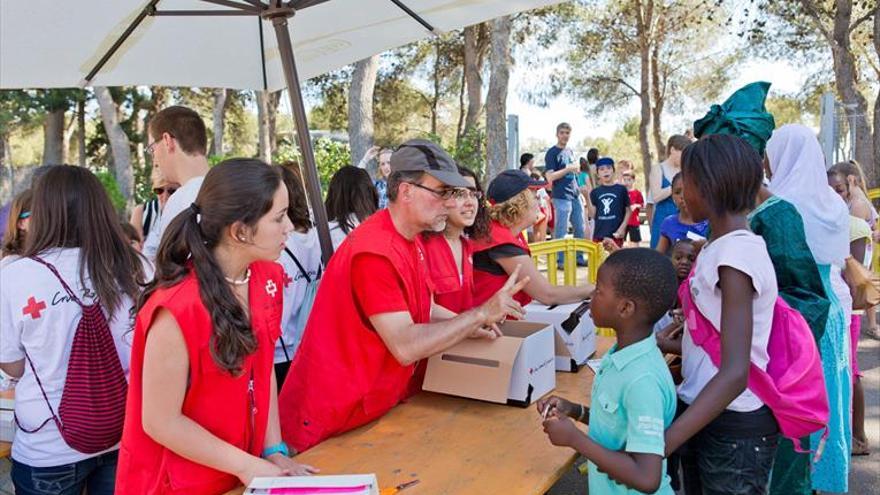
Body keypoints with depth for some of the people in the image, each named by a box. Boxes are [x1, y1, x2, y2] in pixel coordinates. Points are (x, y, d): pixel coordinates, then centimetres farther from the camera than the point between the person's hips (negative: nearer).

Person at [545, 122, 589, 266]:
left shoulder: (570, 152, 17)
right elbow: (550, 177, -14)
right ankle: (560, 260, 4)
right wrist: (568, 169, -17)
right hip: (561, 198, -7)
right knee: (561, 231, -3)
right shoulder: (552, 153, -5)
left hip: (575, 196, 7)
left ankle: (579, 257, 18)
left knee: (581, 229, 9)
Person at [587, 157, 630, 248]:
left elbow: (628, 210, 6)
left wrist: (623, 227, -6)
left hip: (615, 234, -2)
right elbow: (592, 215, 3)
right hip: (599, 234, 2)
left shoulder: (621, 189, 3)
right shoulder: (595, 192, 8)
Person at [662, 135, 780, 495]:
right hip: (705, 415, 8)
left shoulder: (737, 252, -22)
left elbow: (735, 374, -31)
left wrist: (658, 447, -37)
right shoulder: (720, 246, 5)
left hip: (734, 428, -8)